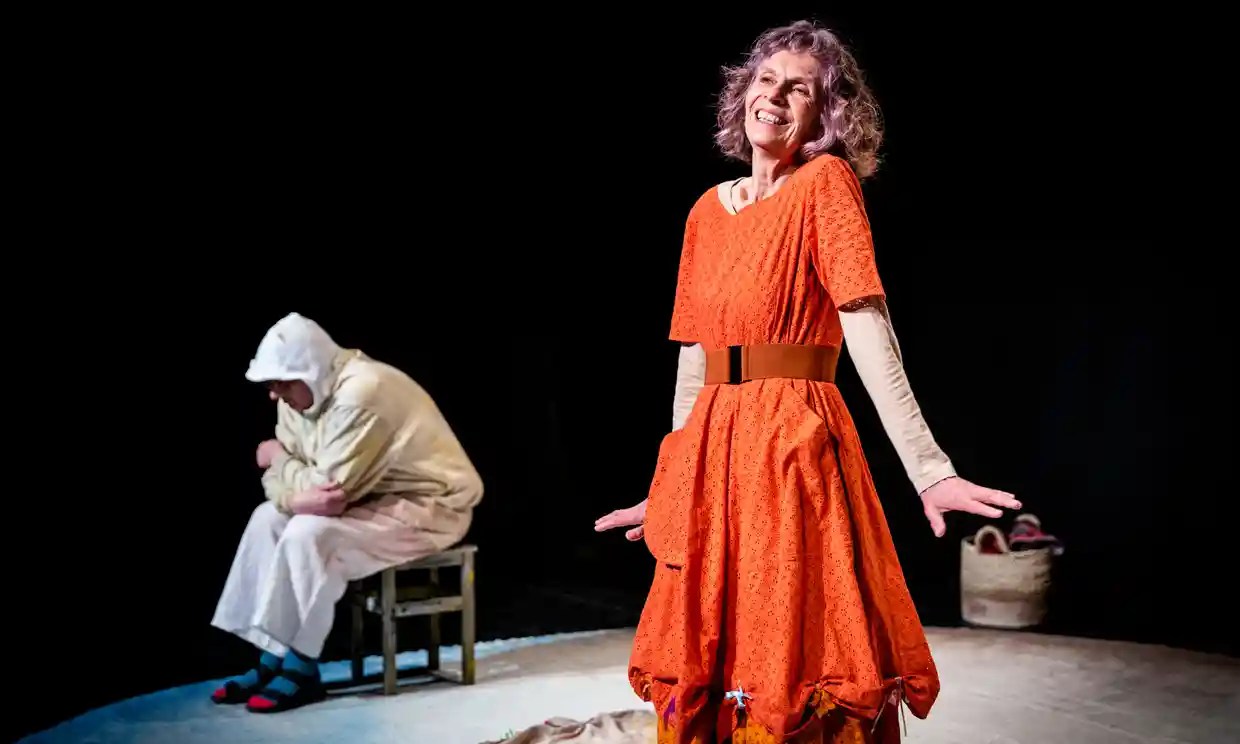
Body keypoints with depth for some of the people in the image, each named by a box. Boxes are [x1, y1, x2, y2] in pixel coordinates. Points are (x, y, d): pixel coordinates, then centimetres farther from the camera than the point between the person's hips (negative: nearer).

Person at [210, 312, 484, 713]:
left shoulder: (361, 393, -28)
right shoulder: (299, 396, 0)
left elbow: (330, 486, -26)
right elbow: (277, 474, -1)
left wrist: (278, 459, -8)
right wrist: (298, 497, -25)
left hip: (429, 505, -9)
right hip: (371, 498, 9)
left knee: (309, 535, -26)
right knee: (268, 519, -6)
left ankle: (301, 668, -13)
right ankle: (272, 659, -4)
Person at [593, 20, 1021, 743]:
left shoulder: (826, 183, -4)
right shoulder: (708, 210, 13)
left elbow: (869, 330, -16)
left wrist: (929, 469, -27)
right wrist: (668, 487, 19)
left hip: (794, 448, -6)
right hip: (710, 452, 6)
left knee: (791, 674, -2)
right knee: (704, 673, 12)